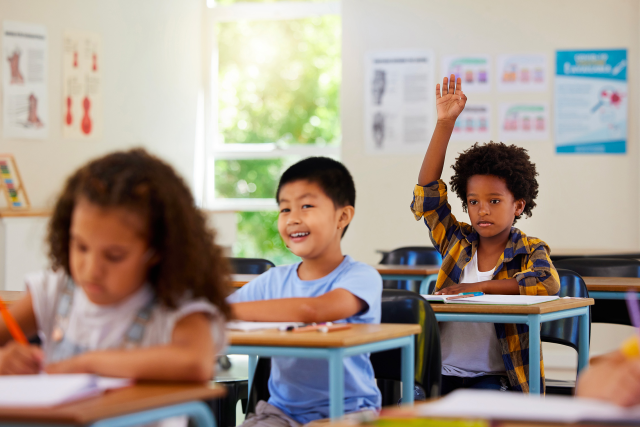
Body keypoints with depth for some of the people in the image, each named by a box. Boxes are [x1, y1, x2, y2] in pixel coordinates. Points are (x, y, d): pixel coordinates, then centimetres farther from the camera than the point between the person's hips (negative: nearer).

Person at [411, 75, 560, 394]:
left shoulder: (529, 250, 1)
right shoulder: (457, 242, 10)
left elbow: (548, 283, -21)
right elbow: (428, 194, 2)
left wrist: (479, 287, -17)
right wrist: (445, 123, -3)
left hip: (496, 378, -3)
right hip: (443, 372, 3)